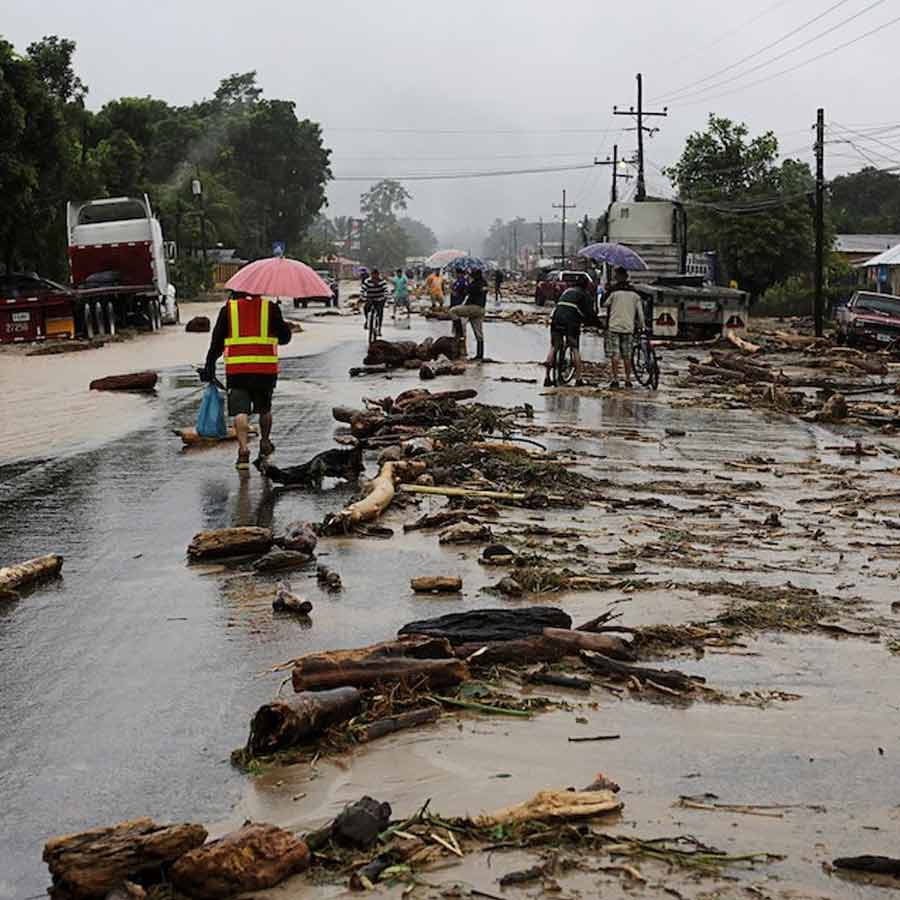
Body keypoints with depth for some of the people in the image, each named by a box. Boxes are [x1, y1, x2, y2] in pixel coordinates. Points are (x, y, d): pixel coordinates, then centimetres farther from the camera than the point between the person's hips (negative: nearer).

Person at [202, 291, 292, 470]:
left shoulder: (228, 309, 5)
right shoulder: (270, 308, 3)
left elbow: (216, 342, 6)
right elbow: (284, 337, 8)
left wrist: (209, 367, 14)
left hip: (236, 369, -1)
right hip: (266, 368, 1)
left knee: (240, 410, -4)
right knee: (265, 407, 21)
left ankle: (243, 450, -18)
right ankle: (265, 443, 34)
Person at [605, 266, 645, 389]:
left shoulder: (614, 290, -7)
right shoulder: (634, 293, 5)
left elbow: (605, 304, 4)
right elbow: (640, 312, 7)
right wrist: (642, 326, 17)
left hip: (614, 327, -3)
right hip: (629, 328, 3)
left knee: (615, 355, -1)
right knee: (627, 356, 10)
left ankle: (615, 379, -5)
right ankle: (628, 380, 11)